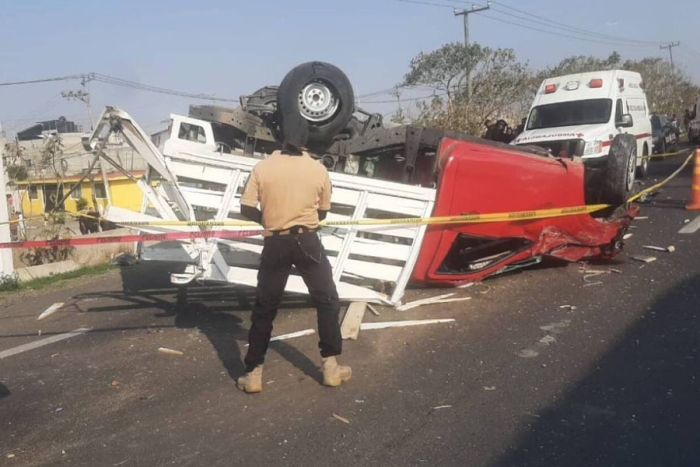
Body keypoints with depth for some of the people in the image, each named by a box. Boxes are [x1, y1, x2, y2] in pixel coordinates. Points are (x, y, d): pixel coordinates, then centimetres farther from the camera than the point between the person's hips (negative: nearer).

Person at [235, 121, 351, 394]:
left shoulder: (263, 167, 0)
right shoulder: (318, 169, 2)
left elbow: (246, 209, -4)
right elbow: (323, 213, 9)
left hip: (275, 244, 1)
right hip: (307, 242, 0)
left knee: (264, 308, 10)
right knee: (327, 301, 14)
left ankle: (253, 374, 14)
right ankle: (331, 367, 15)